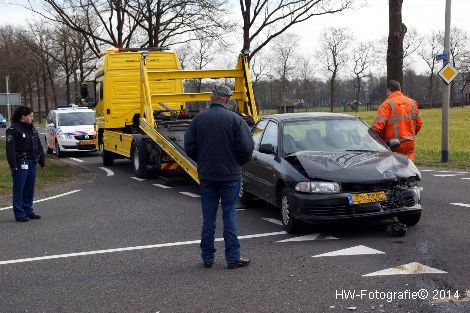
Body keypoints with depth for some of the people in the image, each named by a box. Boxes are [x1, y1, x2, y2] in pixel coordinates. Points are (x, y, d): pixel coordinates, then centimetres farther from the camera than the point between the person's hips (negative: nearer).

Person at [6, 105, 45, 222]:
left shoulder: (31, 128, 14)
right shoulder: (13, 130, -9)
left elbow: (39, 146, 19)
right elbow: (10, 149, -15)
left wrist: (42, 161, 16)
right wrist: (13, 165, -20)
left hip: (32, 162, 8)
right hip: (21, 163, -8)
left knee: (30, 188, 12)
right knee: (19, 189, -2)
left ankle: (28, 211, 22)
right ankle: (19, 214, 2)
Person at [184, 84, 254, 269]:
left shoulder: (199, 119, -1)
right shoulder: (235, 119, -9)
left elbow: (189, 146, 0)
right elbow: (246, 147, -11)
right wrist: (239, 163, 9)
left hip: (206, 175, 2)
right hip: (230, 175, -2)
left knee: (208, 217, 10)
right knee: (229, 215, 3)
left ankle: (208, 257, 15)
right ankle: (233, 258, 6)